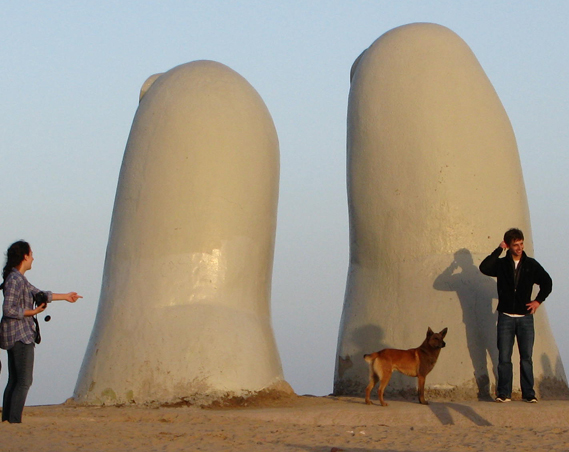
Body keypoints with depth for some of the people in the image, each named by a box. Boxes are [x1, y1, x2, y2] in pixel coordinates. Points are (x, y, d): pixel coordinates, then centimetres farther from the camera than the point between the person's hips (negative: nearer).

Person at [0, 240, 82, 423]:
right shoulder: (15, 280, -15)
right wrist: (33, 312, -13)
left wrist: (66, 296, 35)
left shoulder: (19, 279, 16)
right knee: (24, 381, -10)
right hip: (20, 335, -10)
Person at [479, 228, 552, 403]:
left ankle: (529, 393, 4)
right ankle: (504, 393, 4)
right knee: (504, 358, -1)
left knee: (527, 357, 0)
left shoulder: (531, 264, 6)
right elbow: (484, 268, -17)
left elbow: (547, 282, 17)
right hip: (506, 317, -1)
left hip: (525, 317, 1)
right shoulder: (501, 264, 2)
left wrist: (538, 301, 6)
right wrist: (499, 250, -13)